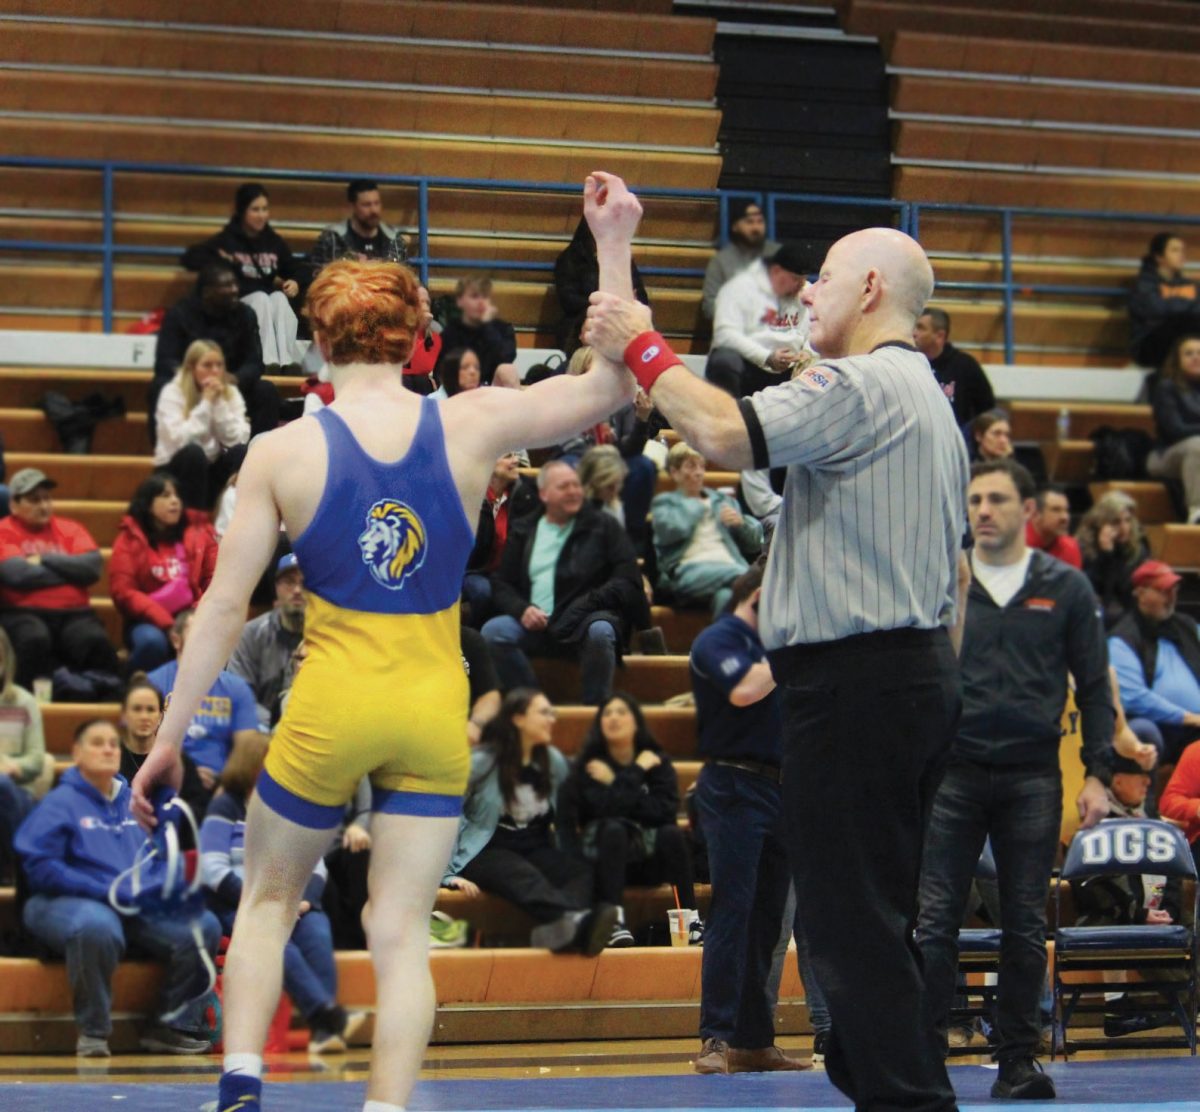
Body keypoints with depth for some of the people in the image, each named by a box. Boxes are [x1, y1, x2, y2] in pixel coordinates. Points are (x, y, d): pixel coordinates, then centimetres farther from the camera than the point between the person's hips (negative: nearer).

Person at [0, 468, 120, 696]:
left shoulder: (70, 529, 18)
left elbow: (93, 566, 0)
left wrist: (44, 560, -3)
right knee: (34, 640, -37)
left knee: (95, 640, -30)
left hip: (72, 613, 3)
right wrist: (69, 570, 0)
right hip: (23, 613, -3)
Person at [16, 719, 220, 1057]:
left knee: (203, 925, -17)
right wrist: (105, 891, -18)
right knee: (98, 927, -41)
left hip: (142, 909, 6)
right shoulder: (60, 803, 1)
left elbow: (164, 860, 17)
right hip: (69, 903, -5)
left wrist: (155, 887, -8)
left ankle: (174, 1026, -4)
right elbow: (40, 867, -10)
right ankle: (93, 1031, -22)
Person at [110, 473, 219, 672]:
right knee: (152, 641, -36)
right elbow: (123, 591, -6)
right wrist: (165, 623, -17)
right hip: (149, 622, -2)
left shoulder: (199, 532, 8)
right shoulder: (130, 539, 1)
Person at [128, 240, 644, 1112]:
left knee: (269, 899, 19)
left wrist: (170, 738, 3)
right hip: (436, 707, 1)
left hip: (331, 705, -1)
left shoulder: (281, 453, -4)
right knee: (403, 933, 5)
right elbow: (615, 384, 4)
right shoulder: (473, 426, -3)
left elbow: (224, 606, -4)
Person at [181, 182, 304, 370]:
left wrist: (295, 282, -2)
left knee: (279, 298, -31)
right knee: (261, 298, -34)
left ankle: (288, 360, -45)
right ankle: (269, 361, -48)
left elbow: (295, 269, 21)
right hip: (239, 303, -3)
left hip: (274, 300, 3)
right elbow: (190, 258, -1)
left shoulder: (275, 242, 15)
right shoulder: (227, 240, 5)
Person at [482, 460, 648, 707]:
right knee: (492, 632, -27)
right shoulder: (523, 532, 18)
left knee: (599, 632, -38)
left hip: (585, 621, -2)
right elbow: (501, 584, 13)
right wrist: (522, 609, -9)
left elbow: (628, 579, 3)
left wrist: (591, 601, -13)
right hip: (536, 622, 2)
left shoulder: (603, 526, 11)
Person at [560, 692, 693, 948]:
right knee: (613, 829, -33)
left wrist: (616, 784, -13)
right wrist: (636, 774, -15)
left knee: (671, 833, -28)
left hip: (649, 858, 2)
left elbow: (667, 811, -14)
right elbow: (602, 808, -21)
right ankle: (613, 921, -42)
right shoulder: (590, 764, -3)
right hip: (603, 856, -2)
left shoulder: (657, 761, 3)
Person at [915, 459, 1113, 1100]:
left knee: (1026, 927, 3)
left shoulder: (1065, 588, 6)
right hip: (951, 774, 0)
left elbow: (1094, 687, 8)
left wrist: (1098, 774, 0)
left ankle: (1019, 1061, 10)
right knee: (934, 921, -5)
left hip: (1032, 777, 0)